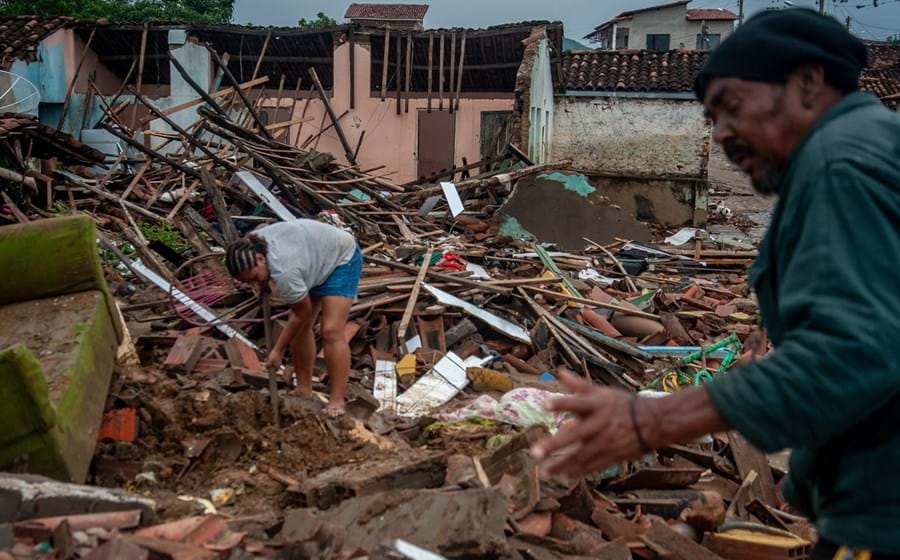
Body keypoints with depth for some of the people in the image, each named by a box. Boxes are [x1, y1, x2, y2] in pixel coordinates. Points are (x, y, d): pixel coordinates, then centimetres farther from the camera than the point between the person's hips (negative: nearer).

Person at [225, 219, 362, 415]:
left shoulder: (284, 272, -37)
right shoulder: (251, 245, -14)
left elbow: (303, 314, -22)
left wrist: (278, 350, -13)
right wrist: (266, 282, -1)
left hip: (341, 258, -9)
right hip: (316, 259, 9)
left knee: (331, 332, -18)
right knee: (299, 328, 5)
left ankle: (336, 404, -18)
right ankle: (304, 391, 13)